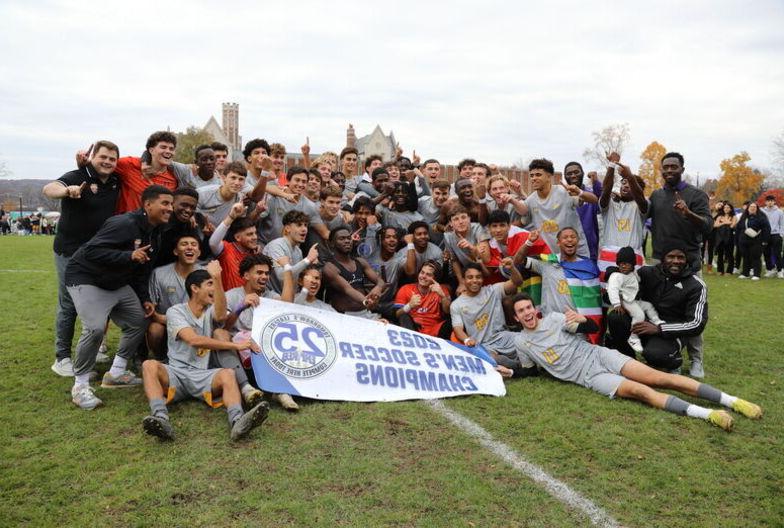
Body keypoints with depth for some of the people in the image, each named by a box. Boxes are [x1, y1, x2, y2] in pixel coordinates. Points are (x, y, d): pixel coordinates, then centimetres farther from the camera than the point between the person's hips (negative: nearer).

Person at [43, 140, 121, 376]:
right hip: (71, 252, -6)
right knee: (69, 305, 0)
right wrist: (67, 190, -56)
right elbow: (48, 189, -33)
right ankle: (62, 358, 11)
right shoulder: (77, 177, -15)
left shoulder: (115, 182, 3)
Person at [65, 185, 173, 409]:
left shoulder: (153, 233, 5)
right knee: (95, 329, -25)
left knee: (140, 321, 7)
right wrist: (129, 255, -38)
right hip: (87, 279, -9)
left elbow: (141, 269, 14)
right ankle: (80, 385, -6)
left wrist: (145, 299, 7)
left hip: (117, 283, 10)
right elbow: (91, 251, -31)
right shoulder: (124, 224, -25)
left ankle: (116, 373, 20)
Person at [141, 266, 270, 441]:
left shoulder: (211, 311, 14)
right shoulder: (175, 311, 3)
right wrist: (235, 345, -18)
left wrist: (218, 278, -22)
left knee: (227, 374, -29)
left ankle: (238, 421, -54)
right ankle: (161, 420, -48)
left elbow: (221, 316, -14)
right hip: (176, 372, -1)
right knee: (150, 365, -30)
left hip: (203, 375, 1)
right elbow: (194, 340, -14)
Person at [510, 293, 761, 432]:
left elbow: (593, 328, 4)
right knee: (639, 390, -25)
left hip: (599, 355, 1)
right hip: (589, 376, -1)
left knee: (658, 378, -14)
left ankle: (731, 401, -13)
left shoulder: (554, 318, 3)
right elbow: (529, 371, 16)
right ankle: (704, 413, -37)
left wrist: (582, 319, -17)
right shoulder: (520, 341, 3)